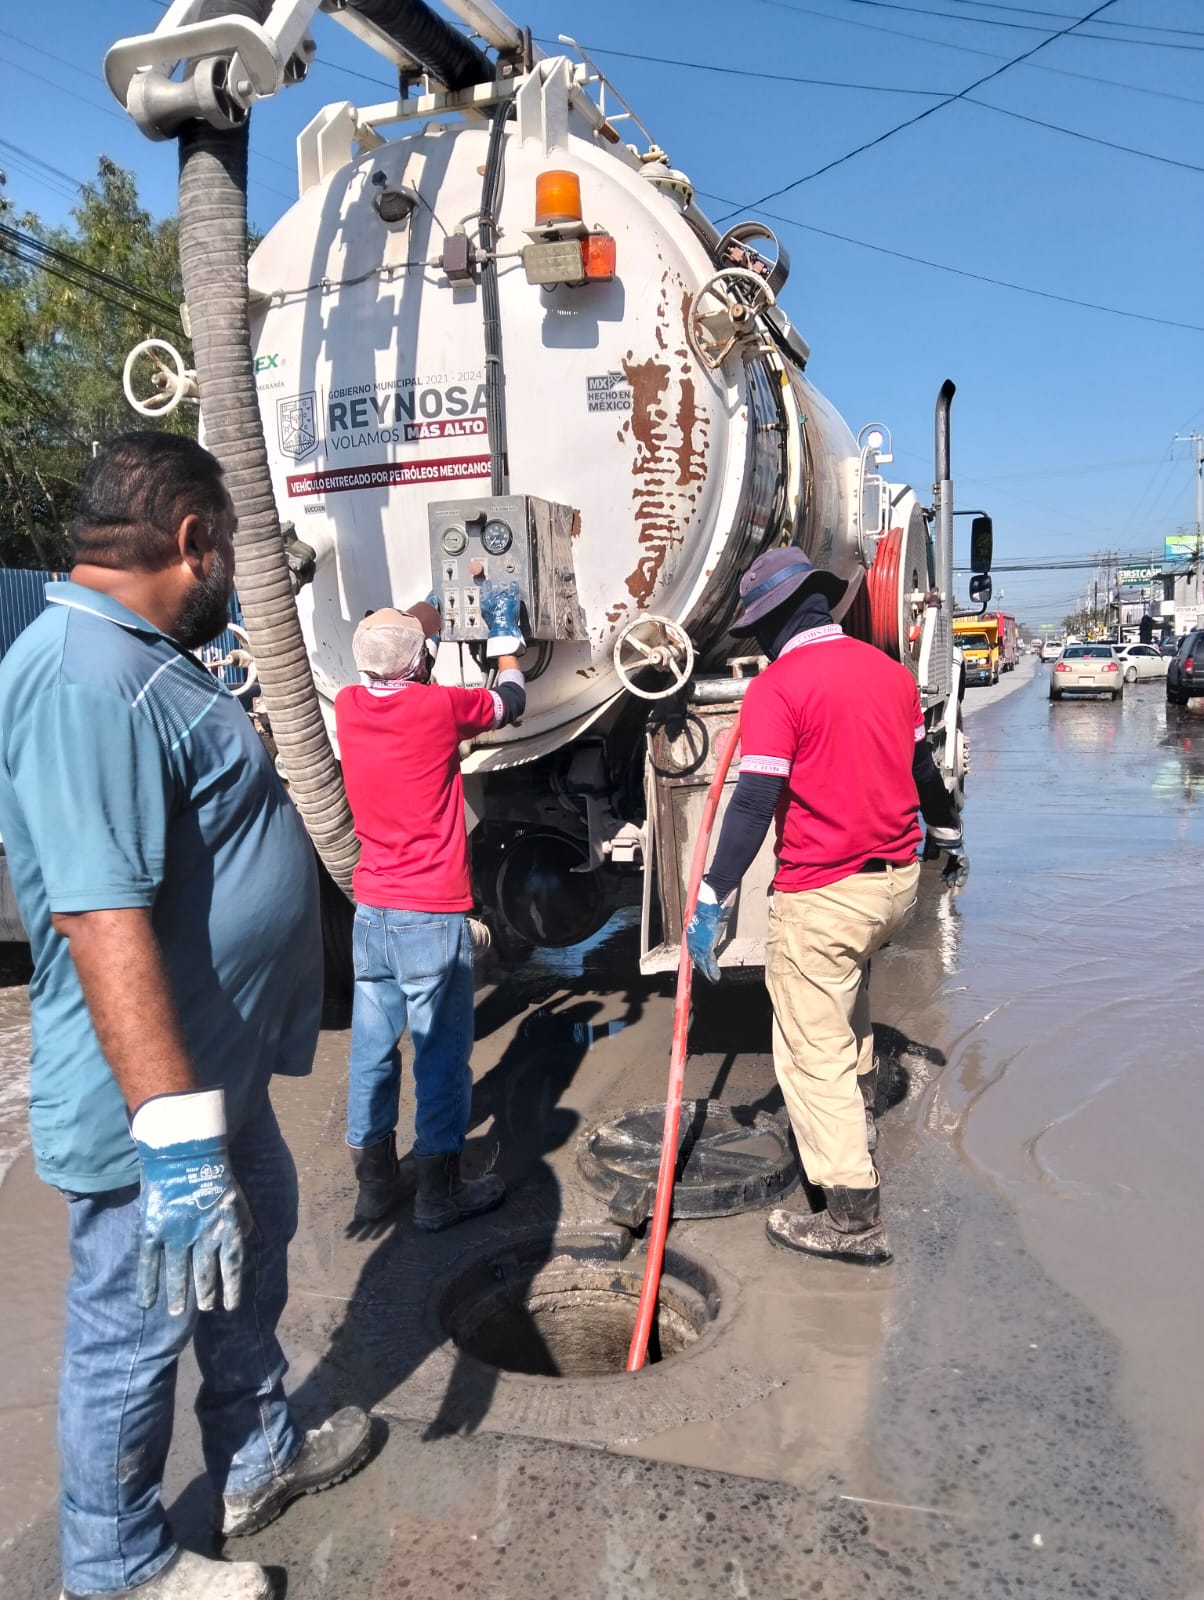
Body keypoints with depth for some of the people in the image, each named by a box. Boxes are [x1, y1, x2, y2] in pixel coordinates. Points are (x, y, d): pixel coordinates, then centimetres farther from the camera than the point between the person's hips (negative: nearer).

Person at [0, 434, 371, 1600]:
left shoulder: (138, 661, 9)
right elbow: (104, 923, -34)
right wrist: (176, 1140, -33)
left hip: (222, 1070, 11)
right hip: (153, 1106, -11)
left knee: (249, 1260, 26)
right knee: (135, 1334, 11)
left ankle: (259, 1459, 49)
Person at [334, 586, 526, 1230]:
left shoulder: (348, 706, 1)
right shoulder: (439, 706, -14)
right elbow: (509, 701, 5)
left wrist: (415, 620, 36)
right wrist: (504, 633, 21)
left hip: (371, 913, 6)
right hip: (433, 918, -6)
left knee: (373, 1051, 14)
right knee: (441, 1057, 5)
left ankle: (375, 1182, 27)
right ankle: (438, 1193, 15)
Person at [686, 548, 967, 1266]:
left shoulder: (777, 687, -14)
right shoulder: (890, 670, 7)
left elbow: (754, 804, -20)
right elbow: (923, 769, 19)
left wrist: (710, 903, -18)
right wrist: (952, 840, 35)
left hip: (823, 896, -8)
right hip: (898, 881, 8)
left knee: (813, 1051, 1)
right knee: (850, 982, 34)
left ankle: (854, 1217, 6)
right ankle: (861, 1102, 48)